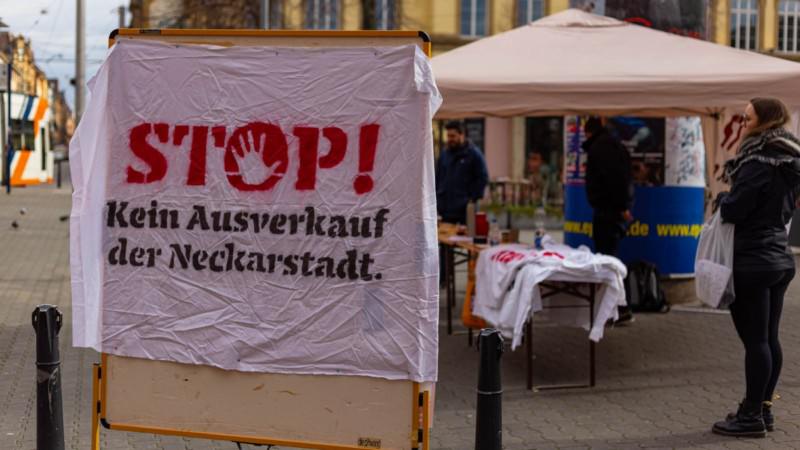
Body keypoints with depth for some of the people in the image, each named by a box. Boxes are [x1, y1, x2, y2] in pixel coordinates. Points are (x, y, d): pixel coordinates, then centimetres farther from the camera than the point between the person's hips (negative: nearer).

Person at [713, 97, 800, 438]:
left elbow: (732, 210, -21)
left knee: (754, 339, -5)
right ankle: (762, 409, 21)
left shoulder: (758, 163, -18)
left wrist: (723, 199, 0)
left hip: (752, 261, -9)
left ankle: (752, 416, 0)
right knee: (769, 338, 13)